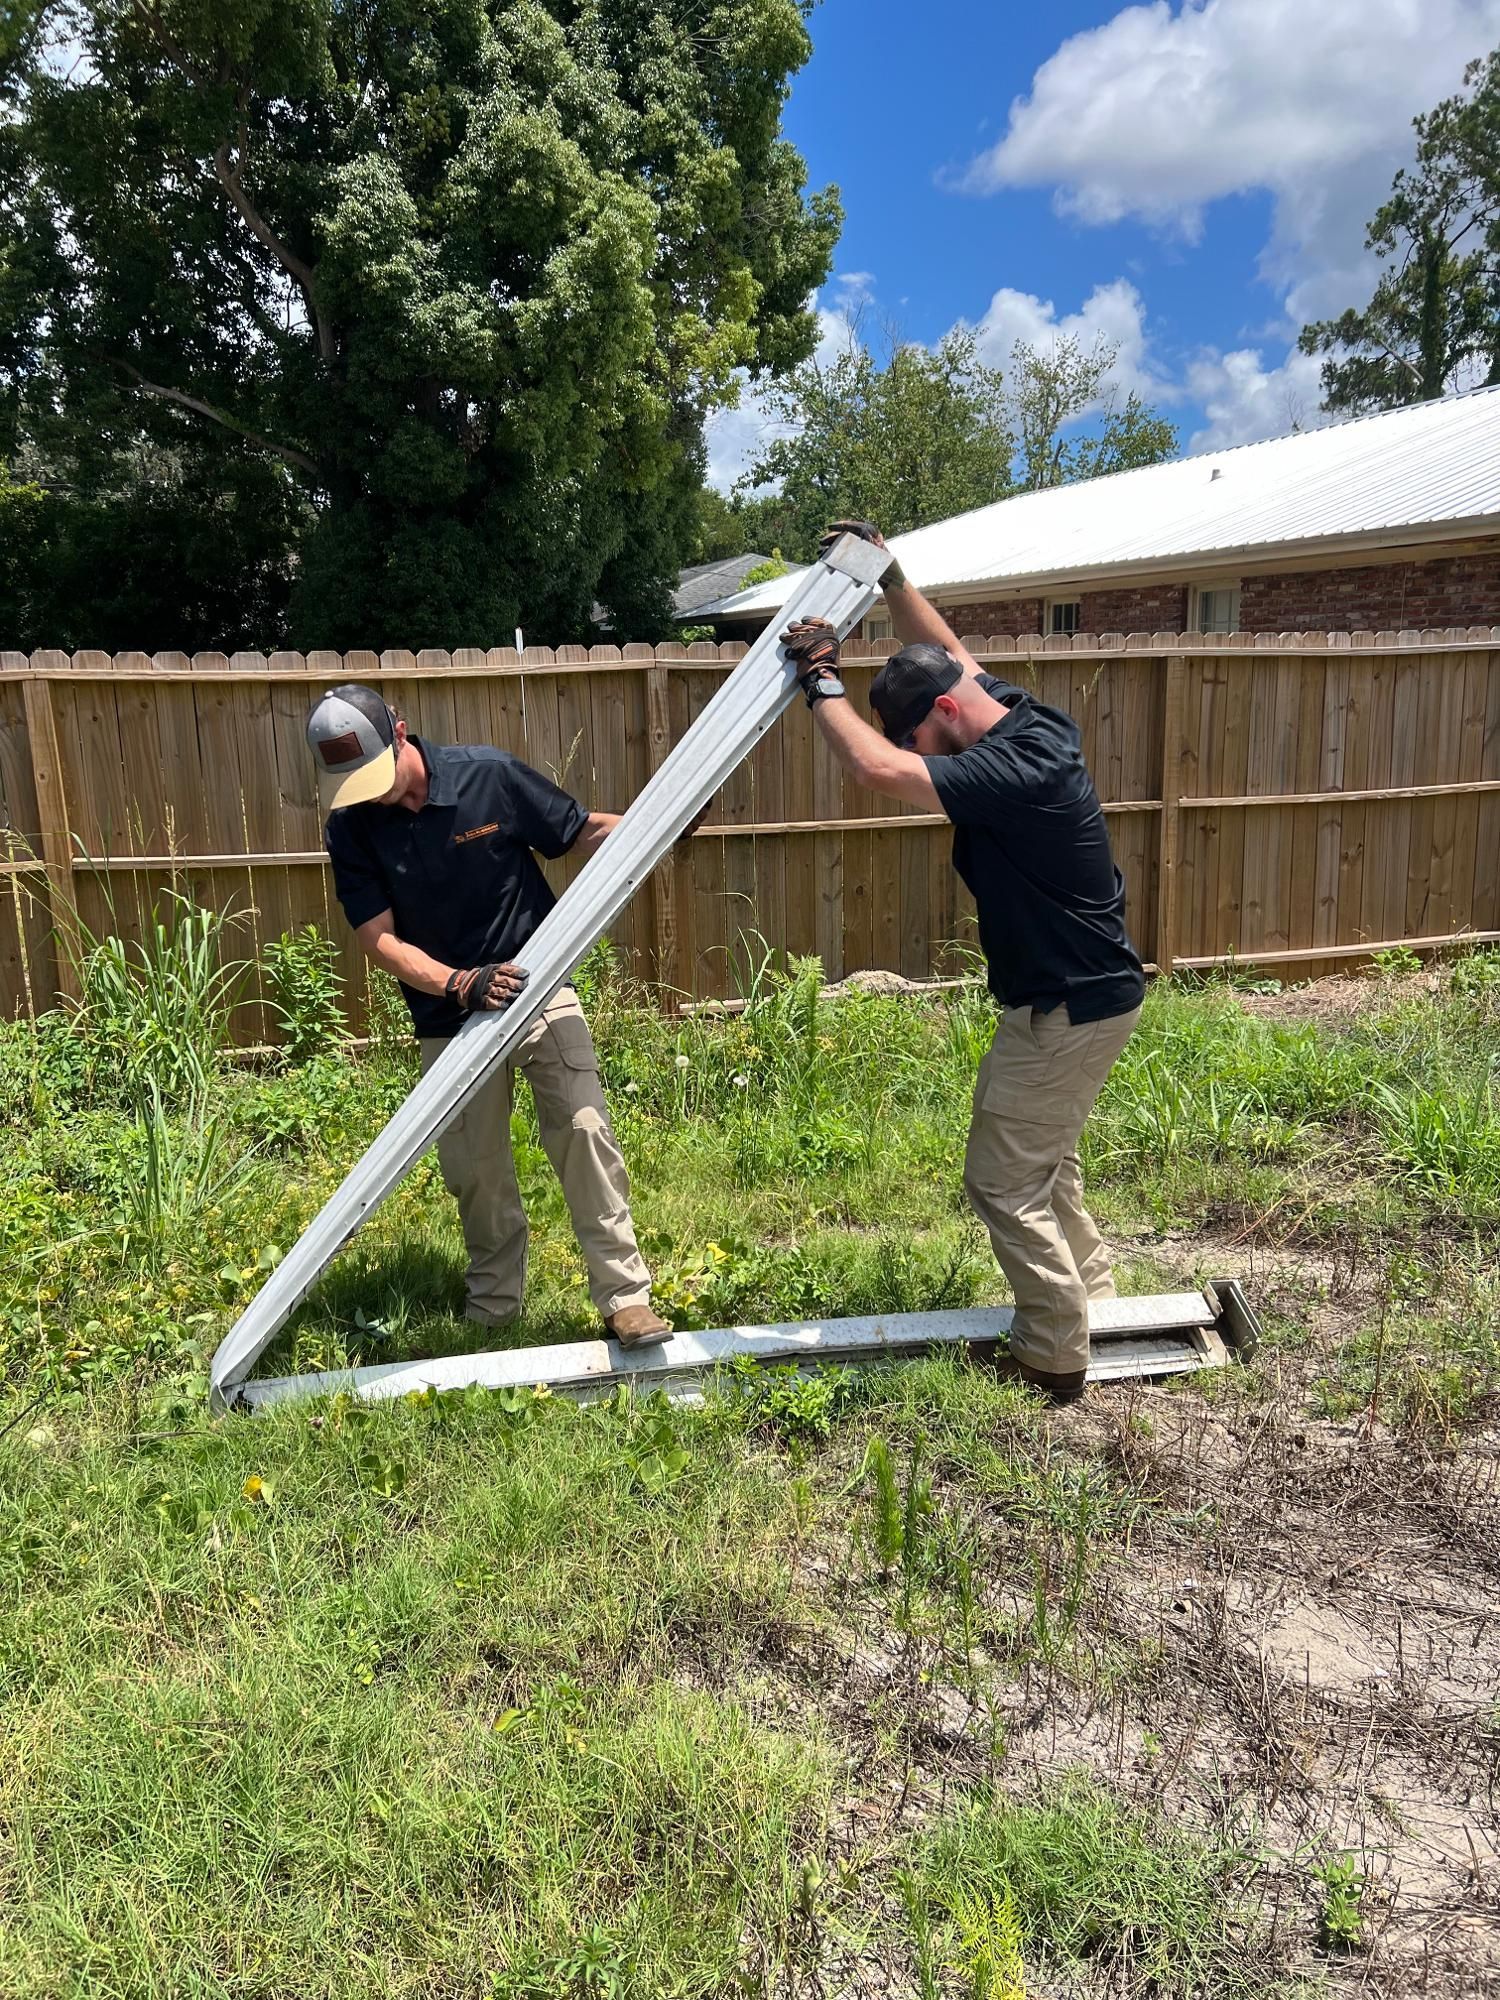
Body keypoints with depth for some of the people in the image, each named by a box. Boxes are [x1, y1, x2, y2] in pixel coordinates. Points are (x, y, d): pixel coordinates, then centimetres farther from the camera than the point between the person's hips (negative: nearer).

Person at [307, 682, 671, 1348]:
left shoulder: (490, 776, -12)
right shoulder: (350, 827, -8)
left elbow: (584, 833, -2)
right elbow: (379, 939, -10)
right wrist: (461, 984, -25)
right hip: (448, 1016, 2)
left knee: (583, 1129, -13)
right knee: (473, 1169, 8)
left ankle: (626, 1297, -4)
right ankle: (493, 1306, 29)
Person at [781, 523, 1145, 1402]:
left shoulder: (1012, 770, -28)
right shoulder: (1027, 716, 2)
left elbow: (879, 767, -36)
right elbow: (948, 651, 18)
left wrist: (822, 683, -21)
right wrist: (888, 572, 15)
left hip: (1067, 1007, -10)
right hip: (1092, 992, 10)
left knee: (1003, 1179, 0)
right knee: (1047, 1162, 23)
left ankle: (1055, 1356, 12)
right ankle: (1092, 1300, 37)